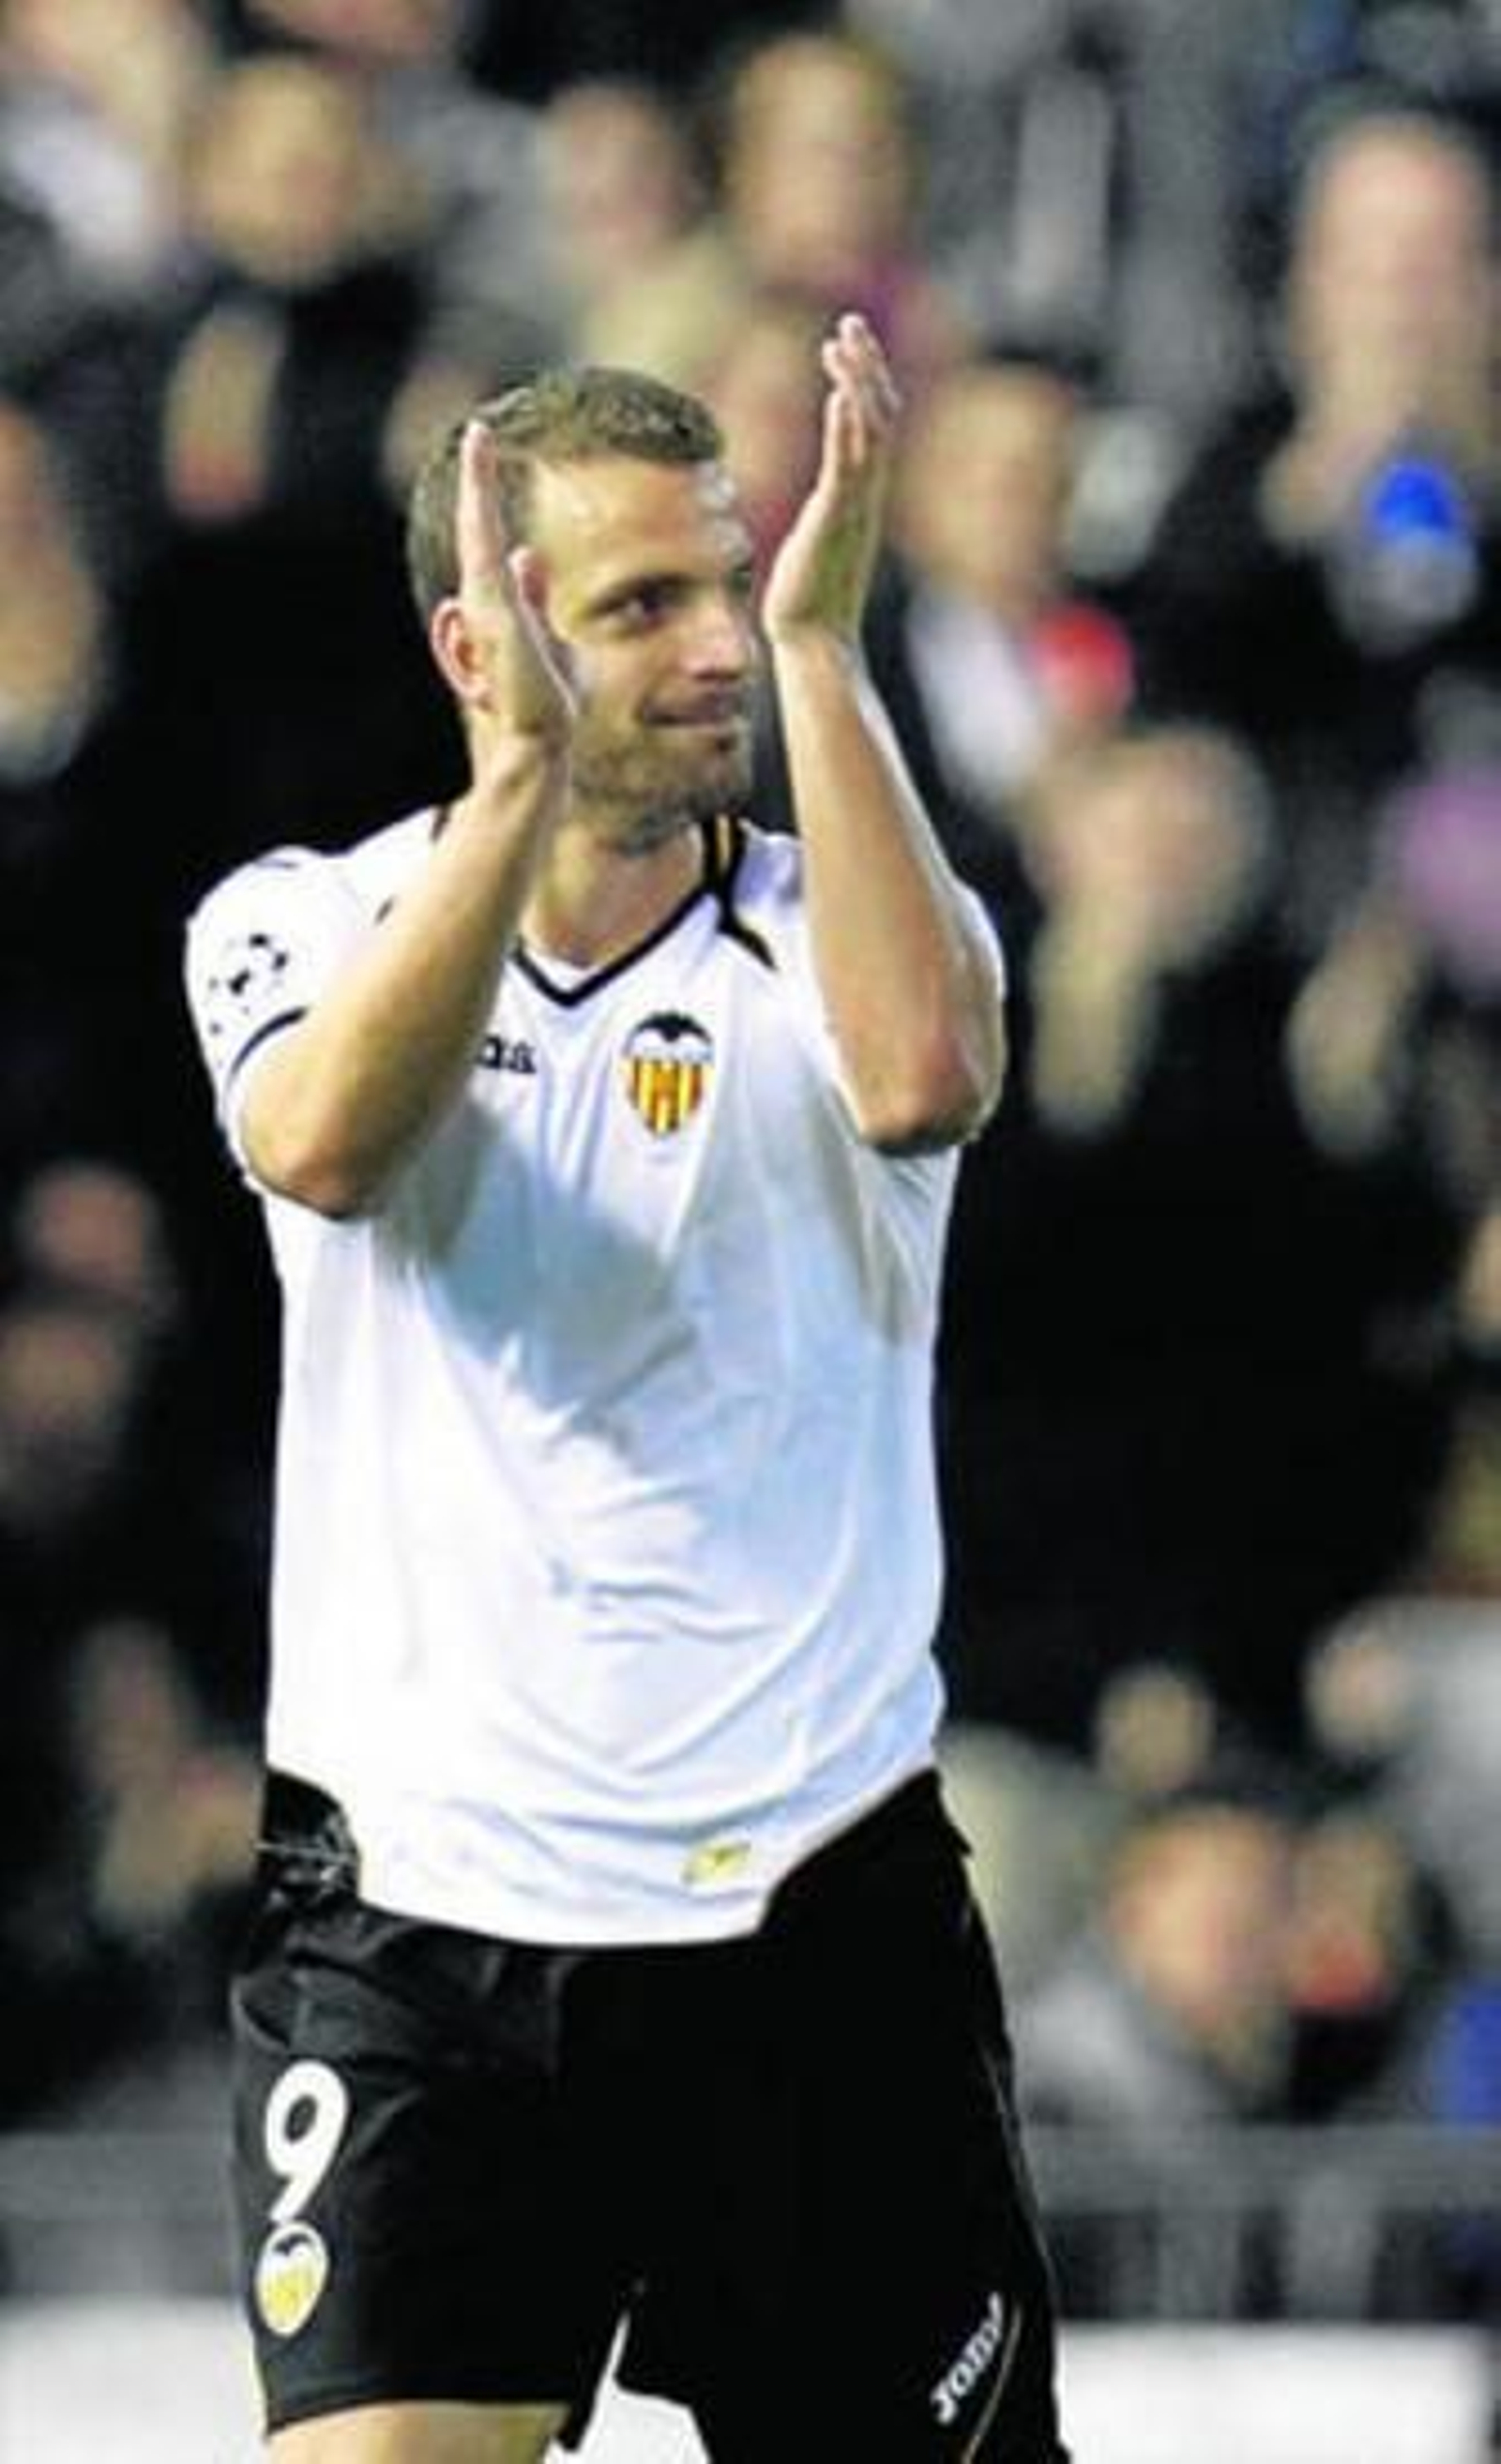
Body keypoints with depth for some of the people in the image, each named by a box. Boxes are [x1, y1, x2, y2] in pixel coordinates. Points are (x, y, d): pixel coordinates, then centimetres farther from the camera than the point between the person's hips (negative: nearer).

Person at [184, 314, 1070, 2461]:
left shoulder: (838, 930, 3)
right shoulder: (302, 924, 4)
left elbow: (920, 1077, -21)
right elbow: (329, 1147, -19)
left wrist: (820, 644, -21)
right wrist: (530, 773, -27)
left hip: (818, 1915, 1)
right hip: (413, 1913, -1)